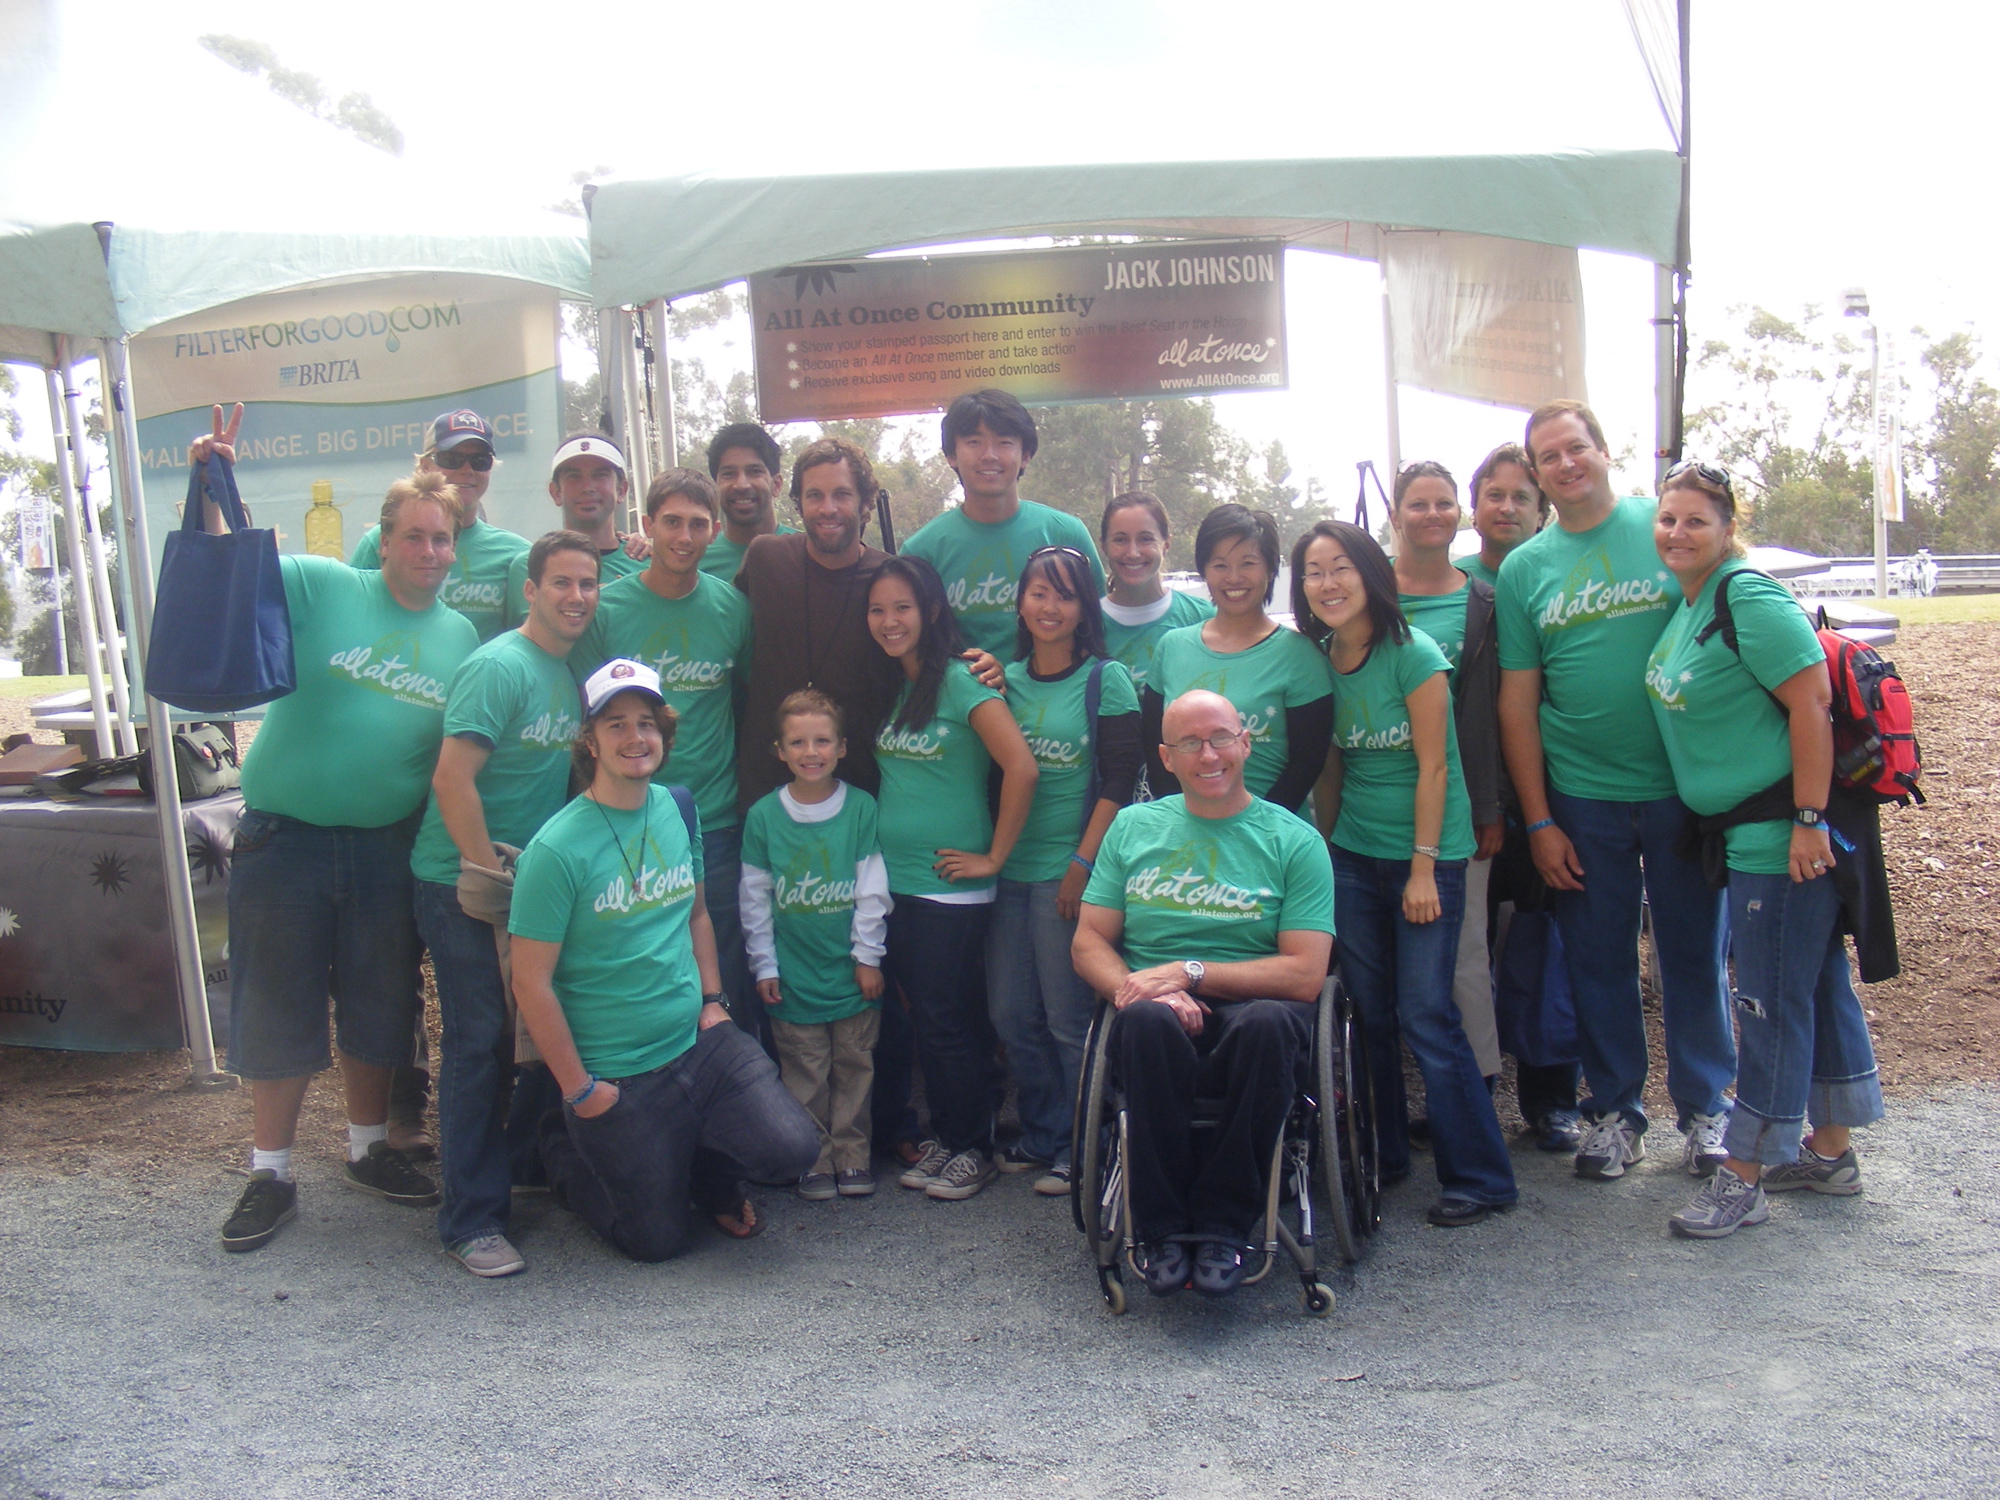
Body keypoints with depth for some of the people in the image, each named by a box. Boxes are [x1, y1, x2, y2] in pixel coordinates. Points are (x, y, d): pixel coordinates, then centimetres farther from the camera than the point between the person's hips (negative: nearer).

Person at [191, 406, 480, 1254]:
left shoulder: (461, 636, 6)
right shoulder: (321, 587, -4)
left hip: (388, 847, 3)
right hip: (284, 836, -3)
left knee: (379, 1005, 14)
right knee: (277, 1007, 7)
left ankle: (368, 1150, 34)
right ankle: (271, 1174, 22)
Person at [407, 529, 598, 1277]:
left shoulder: (572, 674, 10)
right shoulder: (499, 667, -15)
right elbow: (452, 779, -20)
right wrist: (490, 871, -17)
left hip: (532, 882, 7)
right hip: (464, 886, -7)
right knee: (479, 1043, -3)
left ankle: (536, 1169, 30)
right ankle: (472, 1220, 5)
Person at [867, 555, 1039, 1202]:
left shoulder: (961, 681, -13)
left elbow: (1021, 768, -21)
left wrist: (994, 857, -16)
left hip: (951, 883, -7)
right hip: (896, 879, 7)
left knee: (948, 1020, 1)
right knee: (920, 1014, 14)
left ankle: (973, 1148, 17)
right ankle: (942, 1134, 28)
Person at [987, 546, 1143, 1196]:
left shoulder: (1107, 679, -4)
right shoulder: (1006, 679, 10)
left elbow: (1120, 781, -10)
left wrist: (1083, 862, -13)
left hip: (1068, 871, -5)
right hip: (1009, 868, 5)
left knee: (1068, 1015, 1)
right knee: (1011, 1013, 12)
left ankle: (1079, 1146, 17)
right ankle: (1038, 1135, 29)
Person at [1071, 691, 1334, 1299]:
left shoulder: (1294, 840, 5)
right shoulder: (1133, 827, 14)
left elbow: (1304, 973, -3)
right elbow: (1088, 943, 10)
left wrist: (1189, 973, -12)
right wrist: (1140, 990, -12)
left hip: (1249, 1008, -1)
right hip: (1162, 1026, 1)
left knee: (1267, 1022, -36)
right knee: (1148, 1019, -35)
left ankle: (1223, 1224, -20)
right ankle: (1163, 1226, -21)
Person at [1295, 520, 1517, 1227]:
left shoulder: (1412, 653, -13)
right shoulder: (1321, 660, 4)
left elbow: (1433, 766, -13)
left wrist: (1424, 868, -15)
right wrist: (1324, 845, 9)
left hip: (1425, 854, -5)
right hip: (1352, 854, 6)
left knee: (1425, 1016, -6)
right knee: (1368, 1010, 9)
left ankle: (1479, 1176, 7)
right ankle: (1379, 1156, 24)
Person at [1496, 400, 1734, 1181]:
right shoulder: (1522, 568, 4)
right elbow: (1517, 702, 3)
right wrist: (1538, 822, -1)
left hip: (1683, 786, -1)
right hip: (1581, 800, 1)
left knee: (1694, 953, 8)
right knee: (1598, 961, 9)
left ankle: (1706, 1107, 24)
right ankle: (1614, 1109, 25)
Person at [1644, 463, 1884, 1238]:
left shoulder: (1750, 599, -17)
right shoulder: (1688, 603, 11)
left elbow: (1811, 702, -22)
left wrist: (1809, 820, -24)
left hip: (1783, 832, -10)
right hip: (1747, 829, 10)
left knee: (1771, 1000, -1)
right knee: (1818, 983, 18)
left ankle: (1744, 1179, 9)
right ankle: (1830, 1152, 31)